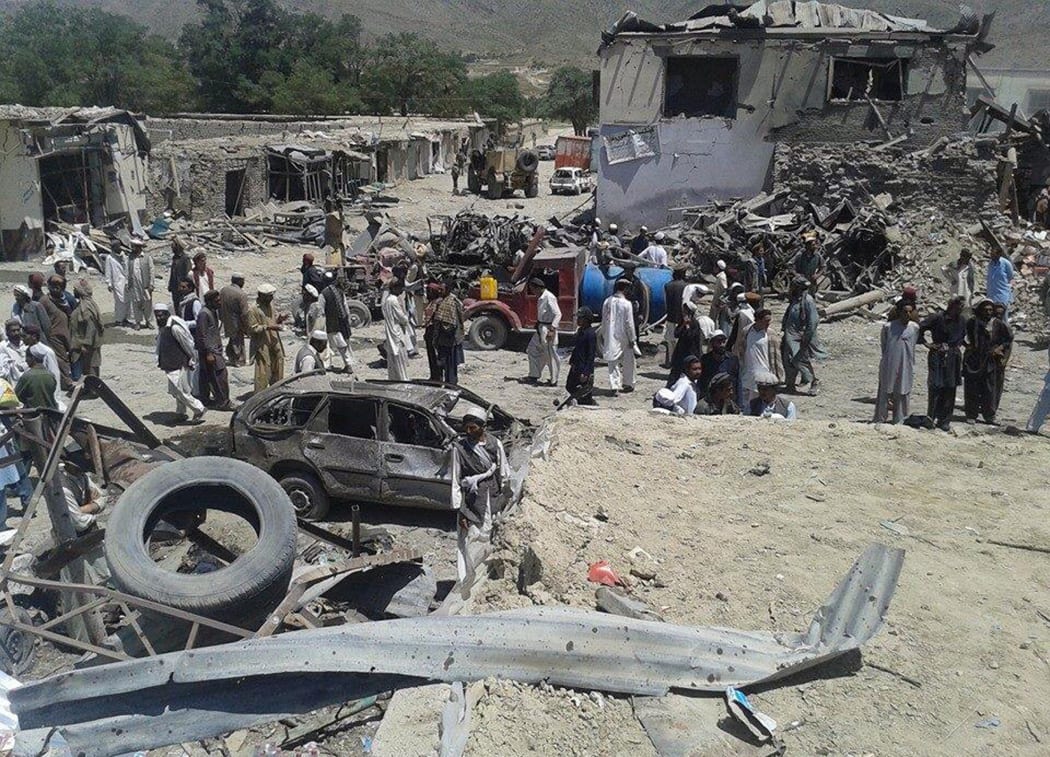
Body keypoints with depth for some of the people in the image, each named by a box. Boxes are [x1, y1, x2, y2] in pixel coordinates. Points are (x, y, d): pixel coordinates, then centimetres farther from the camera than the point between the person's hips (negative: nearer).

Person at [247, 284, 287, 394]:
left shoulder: (270, 304, 6)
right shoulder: (253, 310, -18)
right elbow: (252, 328, -18)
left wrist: (280, 318, -5)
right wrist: (268, 327, -26)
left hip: (275, 342, 8)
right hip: (262, 345, -8)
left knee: (278, 365, 18)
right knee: (263, 372, -4)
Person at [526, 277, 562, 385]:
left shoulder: (549, 297, -18)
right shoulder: (540, 297, 11)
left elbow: (557, 314, -21)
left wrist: (552, 330, -25)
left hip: (548, 329, -10)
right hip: (540, 329, 10)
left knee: (551, 355, -2)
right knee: (533, 350, 15)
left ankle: (554, 381, 7)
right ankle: (534, 376, 23)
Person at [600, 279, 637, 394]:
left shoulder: (607, 302, 0)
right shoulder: (626, 303, -14)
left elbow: (604, 321, 6)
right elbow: (629, 323, -12)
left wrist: (603, 336, 16)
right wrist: (632, 338, -4)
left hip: (610, 337, 4)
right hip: (623, 337, -4)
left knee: (613, 361, 7)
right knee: (628, 361, 12)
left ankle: (614, 384, 0)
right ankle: (628, 383, 21)